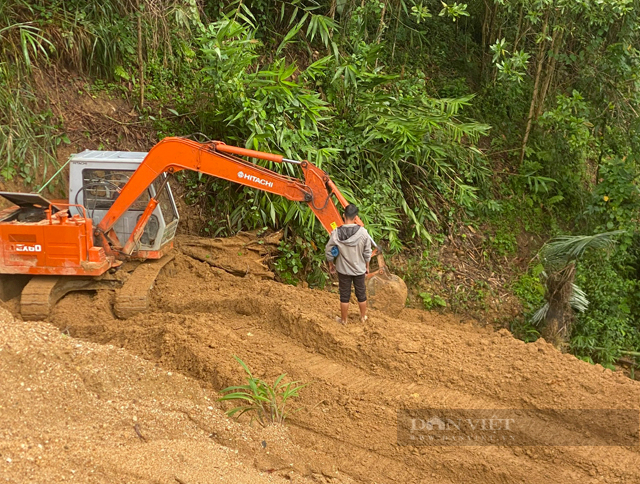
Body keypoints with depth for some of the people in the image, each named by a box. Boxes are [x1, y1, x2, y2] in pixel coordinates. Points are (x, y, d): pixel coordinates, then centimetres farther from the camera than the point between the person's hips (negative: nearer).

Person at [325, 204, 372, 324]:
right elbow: (367, 253, -8)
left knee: (344, 295, 15)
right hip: (359, 269, 0)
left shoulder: (336, 234, -19)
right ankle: (363, 317, 38)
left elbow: (328, 252, -8)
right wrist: (367, 267, 8)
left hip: (343, 270, 0)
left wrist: (331, 265, 10)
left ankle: (343, 319, 30)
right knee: (361, 294, 19)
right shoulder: (363, 232, -19)